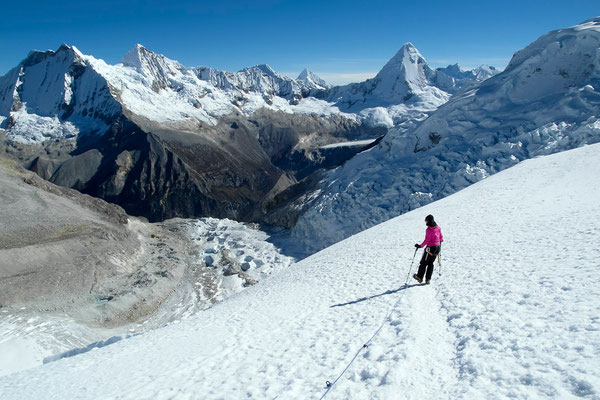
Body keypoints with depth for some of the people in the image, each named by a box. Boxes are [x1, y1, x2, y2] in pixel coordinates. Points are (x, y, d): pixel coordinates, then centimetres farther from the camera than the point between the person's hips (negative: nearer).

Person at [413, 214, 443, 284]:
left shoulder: (428, 230, -18)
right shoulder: (438, 228, 3)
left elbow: (427, 240, -21)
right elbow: (441, 237, 13)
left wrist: (420, 246, -13)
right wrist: (440, 242, 33)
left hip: (430, 247, -7)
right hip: (437, 247, 7)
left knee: (424, 262, 6)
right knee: (430, 263, 15)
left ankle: (419, 277, 12)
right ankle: (428, 279, 12)